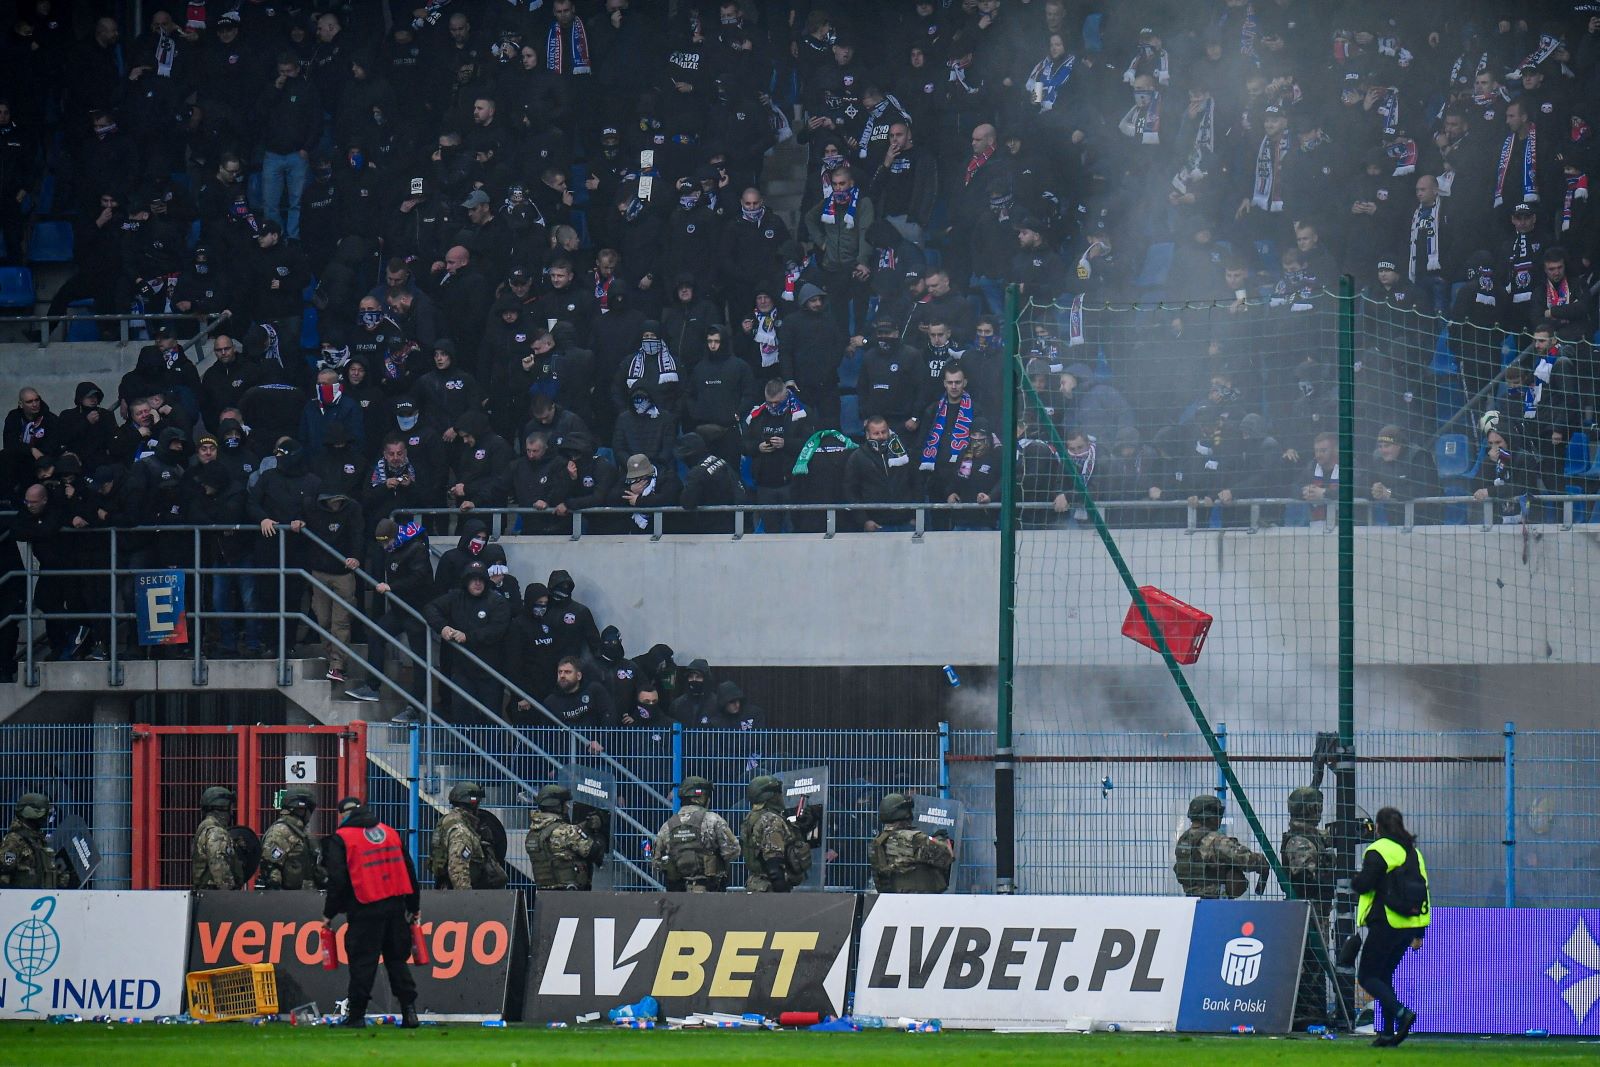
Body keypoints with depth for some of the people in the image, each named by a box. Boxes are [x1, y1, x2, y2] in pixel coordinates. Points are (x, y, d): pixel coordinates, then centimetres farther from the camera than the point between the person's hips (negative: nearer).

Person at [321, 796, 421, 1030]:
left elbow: (337, 879, -6)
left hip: (365, 911, -5)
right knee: (397, 959, 11)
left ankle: (356, 1016, 1)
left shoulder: (341, 839, 0)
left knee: (362, 963, -1)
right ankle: (409, 1011, 4)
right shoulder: (390, 833, 17)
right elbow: (408, 871, 19)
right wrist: (414, 907, 25)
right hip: (396, 906, 5)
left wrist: (329, 913, 3)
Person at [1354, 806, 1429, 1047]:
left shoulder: (1378, 851, -9)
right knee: (1384, 975, 17)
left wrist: (1356, 881, 9)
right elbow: (1423, 891, 16)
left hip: (1386, 925, -7)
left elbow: (1363, 884, -18)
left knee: (1366, 976, 1)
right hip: (1409, 927, 7)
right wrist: (1419, 934, 19)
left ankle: (1401, 1013, -20)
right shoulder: (1414, 852, 14)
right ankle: (1388, 1033, 11)